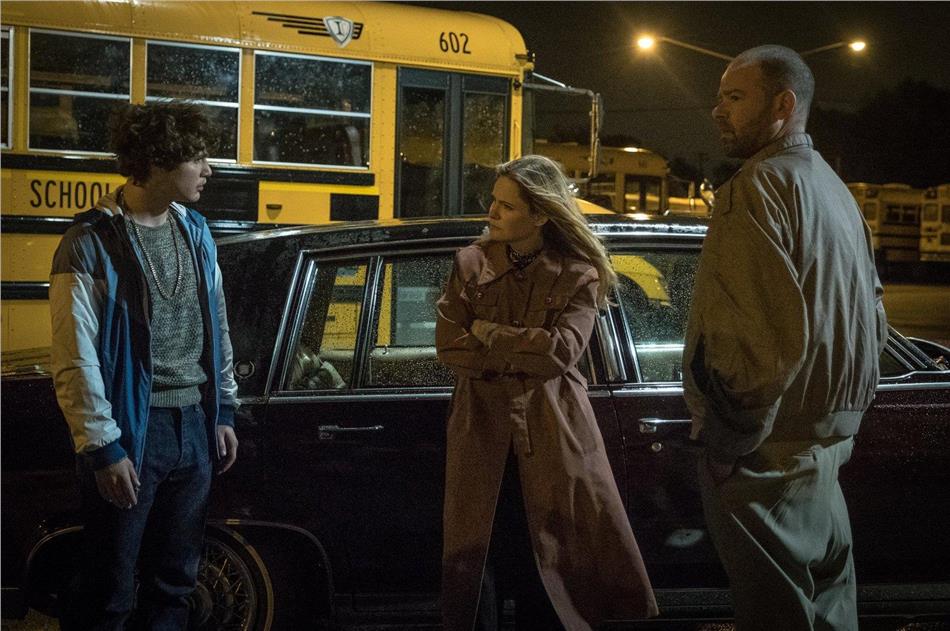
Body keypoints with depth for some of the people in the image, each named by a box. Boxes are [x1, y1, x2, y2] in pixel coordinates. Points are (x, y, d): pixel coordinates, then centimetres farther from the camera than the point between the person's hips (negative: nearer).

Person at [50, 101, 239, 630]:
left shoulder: (195, 232, 9)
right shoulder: (91, 244, -12)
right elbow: (76, 360, -14)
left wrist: (224, 412, 15)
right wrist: (102, 448, -16)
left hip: (194, 425, 6)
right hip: (133, 429, -6)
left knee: (176, 583, 14)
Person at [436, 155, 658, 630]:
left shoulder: (578, 275, -2)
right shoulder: (471, 263, 5)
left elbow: (561, 350, -15)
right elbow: (448, 346, -3)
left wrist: (490, 334, -8)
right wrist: (524, 356, -10)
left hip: (551, 433, -2)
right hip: (482, 431, 2)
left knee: (545, 564, 2)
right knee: (477, 560, 2)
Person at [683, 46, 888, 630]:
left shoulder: (757, 186, -16)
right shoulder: (834, 188, 15)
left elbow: (768, 335, -25)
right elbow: (872, 317, 21)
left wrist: (731, 436, -15)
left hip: (768, 457, -10)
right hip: (829, 444, 10)